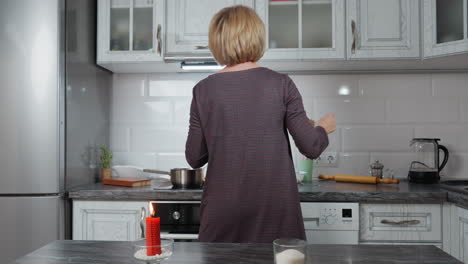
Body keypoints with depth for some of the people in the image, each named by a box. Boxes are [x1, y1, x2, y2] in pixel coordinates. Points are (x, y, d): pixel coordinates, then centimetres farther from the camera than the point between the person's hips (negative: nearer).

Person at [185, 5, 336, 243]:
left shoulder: (203, 90, -3)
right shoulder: (281, 84, -6)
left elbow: (194, 158, 2)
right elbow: (311, 147, -5)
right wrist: (324, 128, 16)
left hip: (223, 210, 1)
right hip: (276, 210, -1)